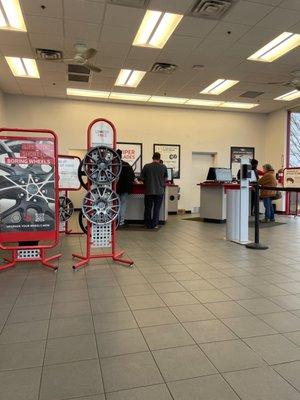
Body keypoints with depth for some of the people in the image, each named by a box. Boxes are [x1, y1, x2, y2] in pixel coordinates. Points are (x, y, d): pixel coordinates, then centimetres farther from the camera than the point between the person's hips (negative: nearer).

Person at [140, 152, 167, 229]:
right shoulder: (163, 167, -2)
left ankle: (148, 224, 16)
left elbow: (141, 178, 2)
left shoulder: (146, 166, -4)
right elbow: (165, 179, 8)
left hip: (149, 191, 0)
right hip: (159, 191, 0)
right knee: (156, 208, 8)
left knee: (148, 208, 11)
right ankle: (154, 225, 8)